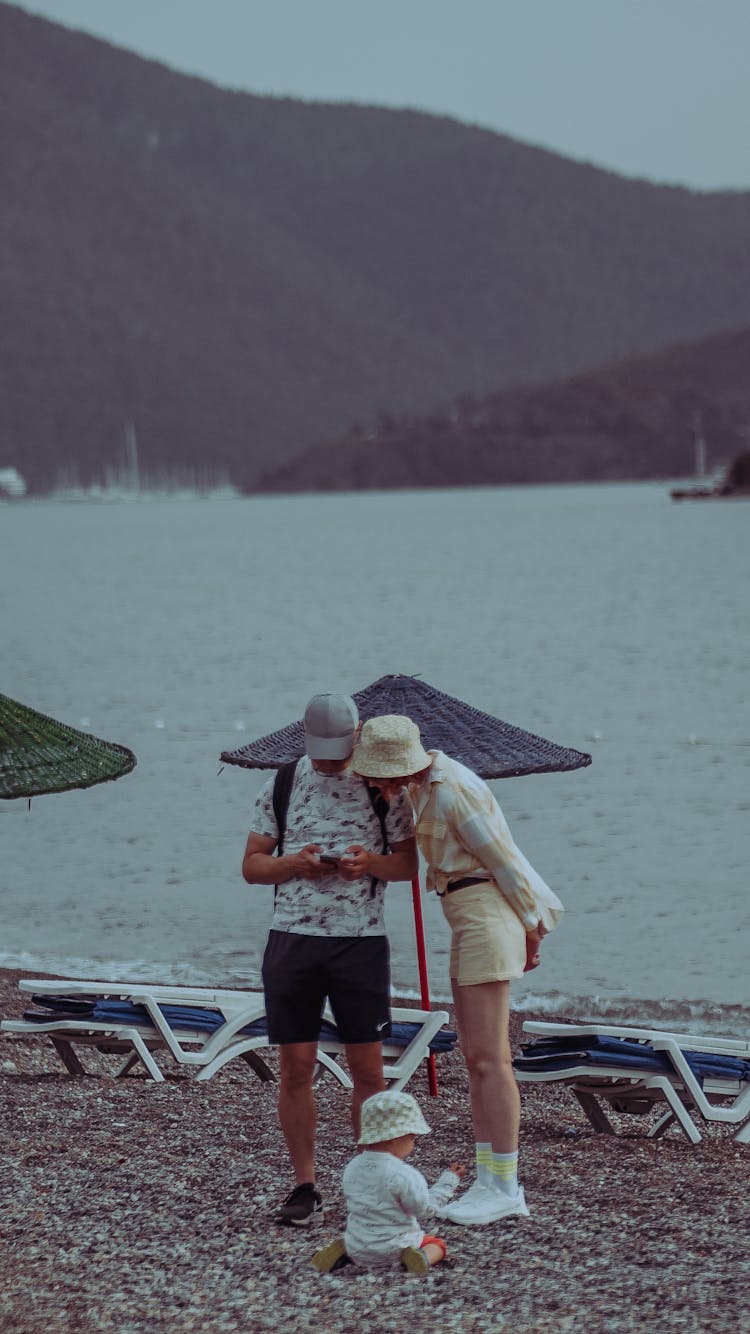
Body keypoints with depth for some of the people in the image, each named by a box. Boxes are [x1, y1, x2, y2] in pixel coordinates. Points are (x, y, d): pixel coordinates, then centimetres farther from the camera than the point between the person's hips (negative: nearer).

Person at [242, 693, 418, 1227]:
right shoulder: (280, 787, 7)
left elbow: (409, 864, 8)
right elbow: (251, 865, 8)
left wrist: (371, 862, -13)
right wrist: (293, 864, -13)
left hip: (361, 939, -1)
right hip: (292, 937, 1)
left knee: (368, 1071, 0)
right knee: (296, 1069, 0)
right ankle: (305, 1187, 7)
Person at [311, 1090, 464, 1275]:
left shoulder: (352, 1168, 0)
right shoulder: (404, 1175, -21)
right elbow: (427, 1206, -15)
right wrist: (449, 1179, -5)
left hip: (359, 1250, 5)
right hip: (393, 1249, -5)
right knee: (437, 1244, 13)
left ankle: (342, 1251, 5)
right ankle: (422, 1257, -18)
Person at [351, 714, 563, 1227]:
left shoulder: (454, 793, -19)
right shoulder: (426, 781, 12)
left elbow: (505, 863, -14)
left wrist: (530, 934, -3)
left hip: (486, 917, -10)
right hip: (470, 922, 10)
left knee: (488, 1059, -9)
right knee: (479, 1057, 8)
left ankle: (504, 1188, -7)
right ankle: (492, 1182, 10)